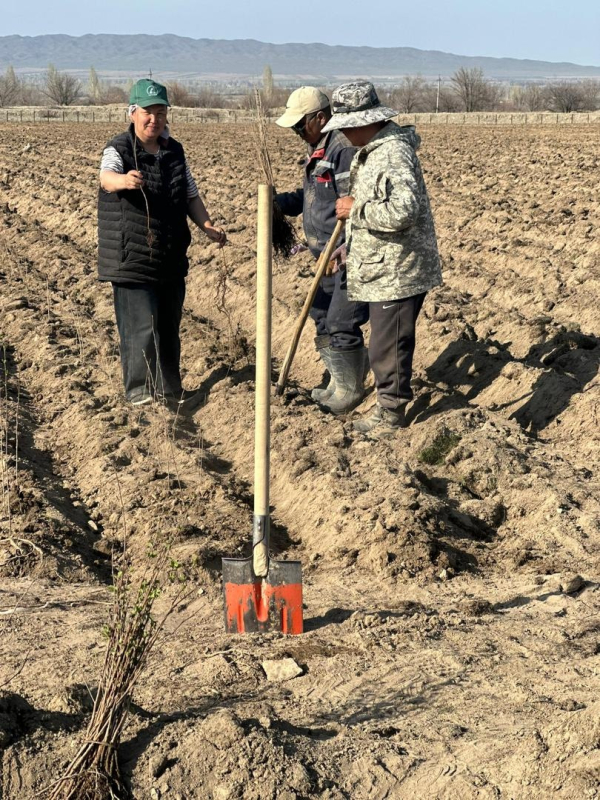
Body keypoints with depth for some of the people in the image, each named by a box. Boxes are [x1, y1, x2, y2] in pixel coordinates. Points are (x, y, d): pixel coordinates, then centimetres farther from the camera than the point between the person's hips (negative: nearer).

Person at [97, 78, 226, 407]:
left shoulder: (174, 151, 9)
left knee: (169, 329, 15)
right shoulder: (119, 150, -10)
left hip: (172, 258, 6)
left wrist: (207, 226, -1)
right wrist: (123, 179, -55)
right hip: (132, 260, -6)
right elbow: (106, 177, -32)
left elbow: (191, 195, 15)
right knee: (142, 329, -12)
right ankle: (138, 390, 0)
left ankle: (170, 390, 28)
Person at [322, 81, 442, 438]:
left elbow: (402, 210, -32)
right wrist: (345, 248, 23)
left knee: (388, 348, -1)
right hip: (382, 271, 10)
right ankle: (387, 408, 30)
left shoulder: (393, 154, -20)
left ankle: (392, 417, 12)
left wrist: (355, 209, -19)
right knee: (385, 344, 18)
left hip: (397, 274, -10)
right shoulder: (371, 151, 14)